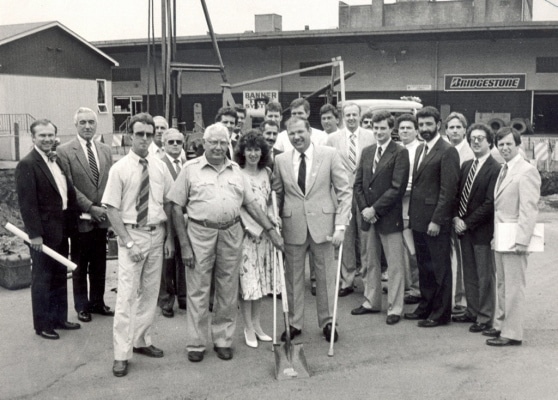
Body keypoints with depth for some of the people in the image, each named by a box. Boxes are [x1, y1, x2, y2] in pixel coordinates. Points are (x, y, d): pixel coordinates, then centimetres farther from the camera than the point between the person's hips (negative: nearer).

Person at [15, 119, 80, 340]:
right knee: (42, 278, 4)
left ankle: (59, 318, 30)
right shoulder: (27, 165, -13)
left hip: (61, 230, 8)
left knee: (59, 277, 17)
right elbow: (27, 202, -17)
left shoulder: (57, 160, 10)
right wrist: (34, 234, -20)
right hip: (43, 232, -7)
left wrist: (70, 224, 6)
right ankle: (42, 325, 15)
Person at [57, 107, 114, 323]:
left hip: (101, 218, 4)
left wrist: (108, 208, -5)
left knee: (99, 264, 13)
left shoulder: (105, 150, 8)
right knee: (80, 265, 8)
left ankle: (97, 302, 27)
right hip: (80, 218, -4)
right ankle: (82, 306, 20)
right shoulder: (65, 151, -7)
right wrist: (90, 208, -15)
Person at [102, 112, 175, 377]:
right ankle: (121, 354, 0)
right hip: (132, 234, -4)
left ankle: (141, 341, 28)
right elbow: (112, 209, -8)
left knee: (150, 292, 13)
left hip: (157, 234, 4)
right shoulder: (120, 169, -7)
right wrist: (128, 242, -13)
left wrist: (169, 237, 2)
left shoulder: (160, 167, 3)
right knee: (127, 294, -6)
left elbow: (168, 204, 8)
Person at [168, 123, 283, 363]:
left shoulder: (236, 171, 11)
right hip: (200, 233, -3)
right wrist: (184, 245, -7)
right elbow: (177, 208, -1)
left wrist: (271, 230, 3)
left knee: (228, 291, 9)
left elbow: (251, 204, 12)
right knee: (197, 291, 3)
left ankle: (223, 340, 23)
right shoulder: (191, 169, 0)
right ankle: (196, 344, 14)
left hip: (231, 234, 3)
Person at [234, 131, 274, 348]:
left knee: (262, 279, 11)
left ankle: (256, 323, 24)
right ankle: (248, 328, 11)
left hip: (264, 232, 6)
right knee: (247, 279, -1)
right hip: (245, 232, -5)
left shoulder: (267, 173, 7)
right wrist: (253, 228, -13)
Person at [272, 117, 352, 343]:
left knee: (326, 276, 8)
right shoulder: (281, 160, 3)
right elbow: (277, 195, 10)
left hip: (322, 225, -2)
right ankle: (294, 323, 23)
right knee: (293, 276, 9)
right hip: (293, 227, 2)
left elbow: (344, 192, -4)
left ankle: (327, 322, 24)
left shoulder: (330, 155, -4)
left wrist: (340, 226, -11)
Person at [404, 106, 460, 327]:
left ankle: (441, 313, 11)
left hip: (435, 221, -8)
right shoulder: (420, 149, 15)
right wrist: (411, 213, 12)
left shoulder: (447, 151, -12)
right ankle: (426, 306, 27)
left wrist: (436, 220, -18)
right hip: (418, 219, 8)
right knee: (423, 266, 16)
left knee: (440, 268, 2)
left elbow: (448, 190, -16)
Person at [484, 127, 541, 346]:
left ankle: (512, 334, 4)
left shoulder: (527, 171, -14)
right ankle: (500, 325, 29)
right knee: (502, 284, 17)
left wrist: (521, 241, -22)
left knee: (514, 287, -2)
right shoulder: (503, 170, 14)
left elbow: (529, 210, -18)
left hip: (514, 239, -9)